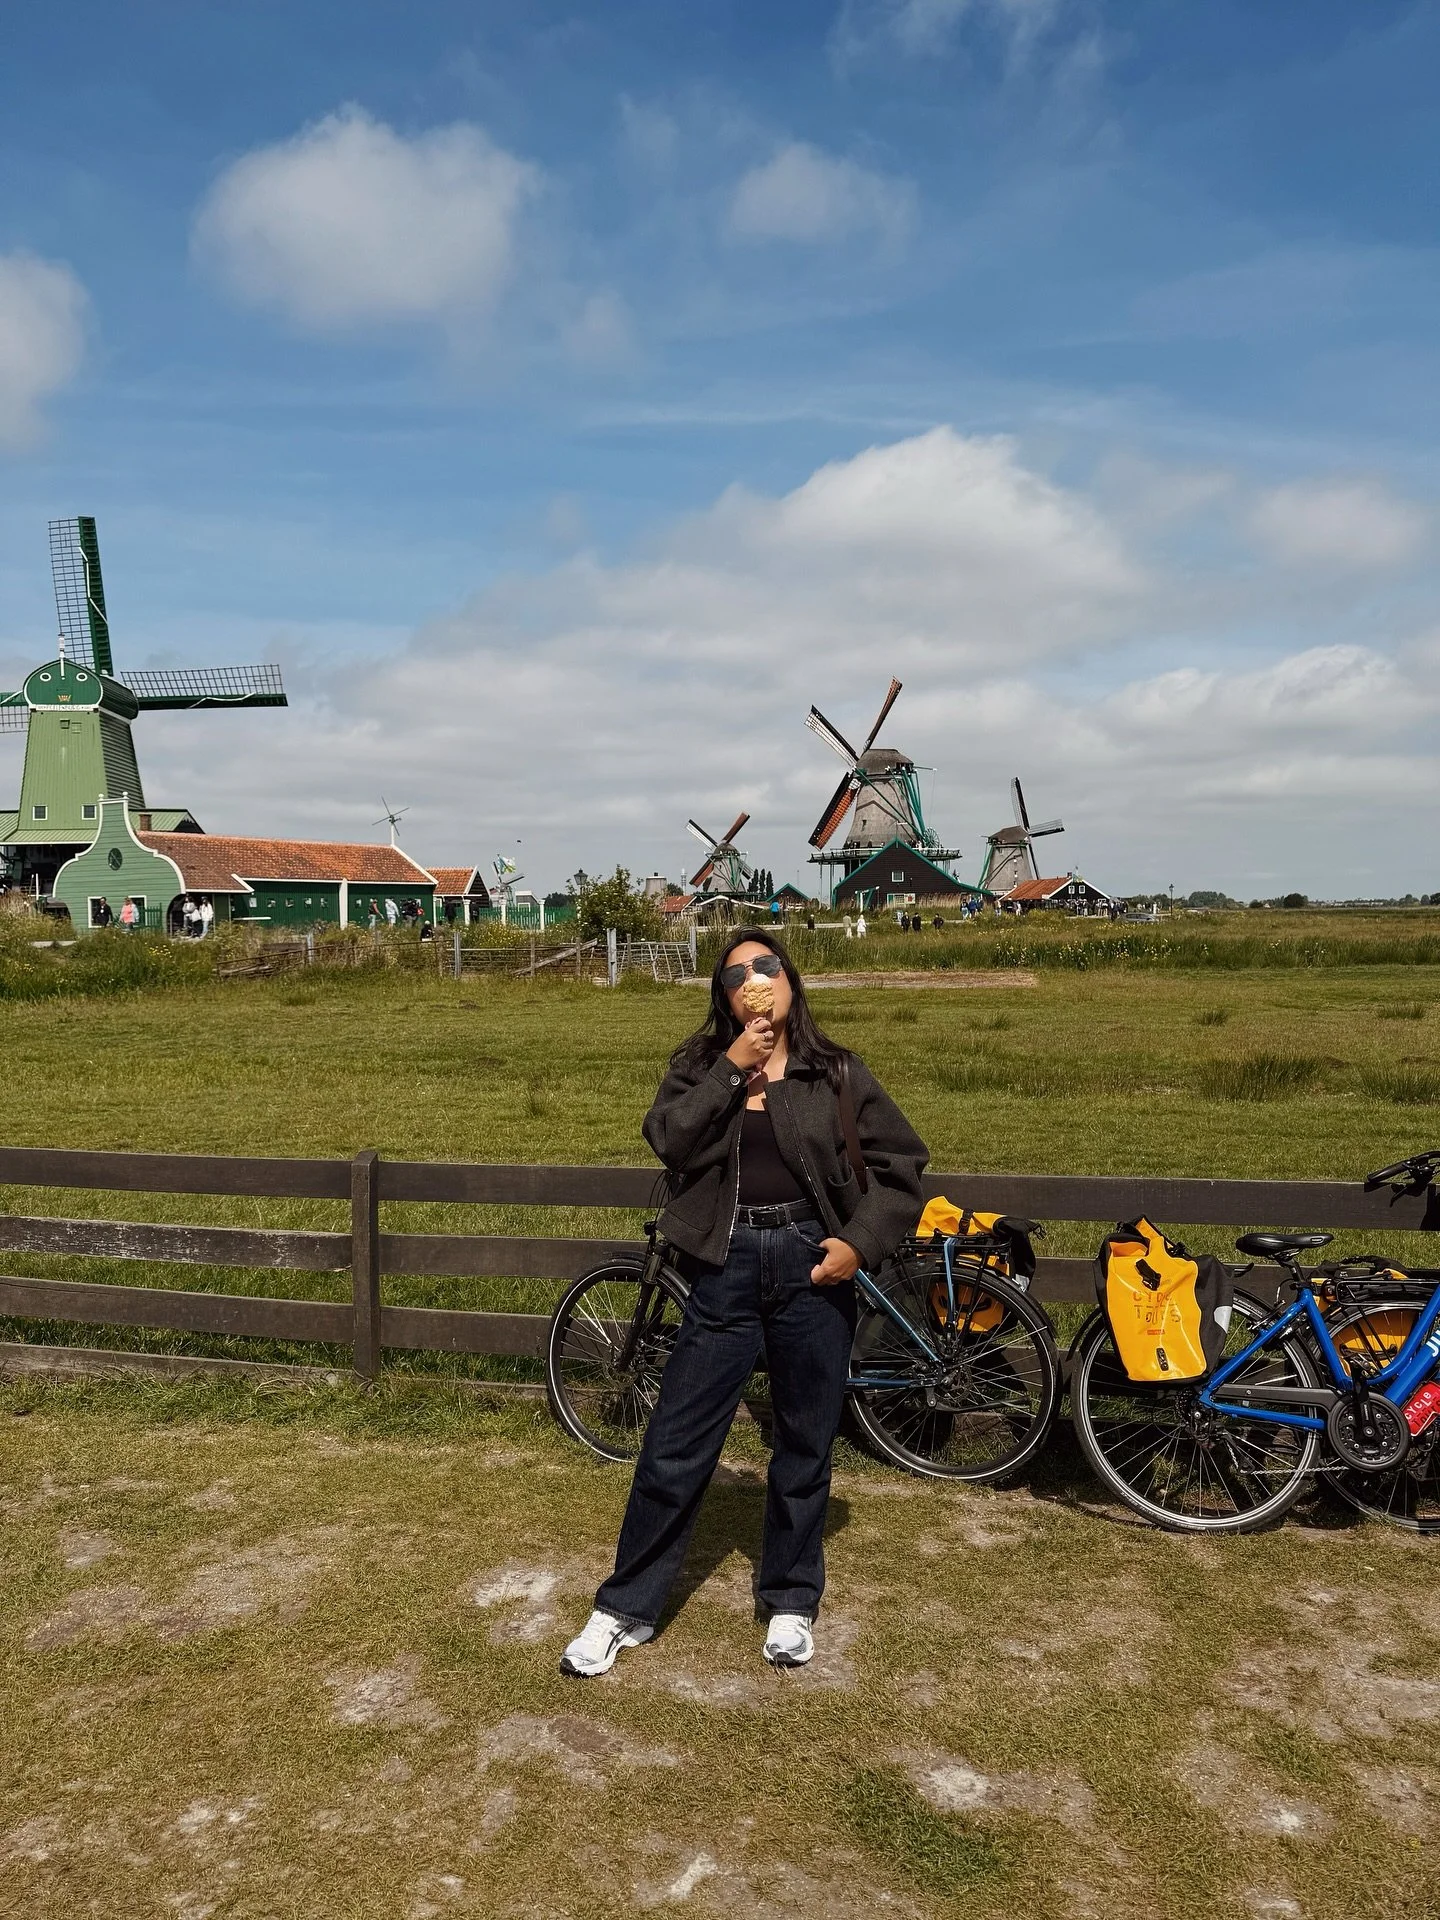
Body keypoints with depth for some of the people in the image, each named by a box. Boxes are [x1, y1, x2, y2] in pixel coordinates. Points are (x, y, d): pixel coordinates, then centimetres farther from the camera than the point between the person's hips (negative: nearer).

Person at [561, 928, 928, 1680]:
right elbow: (668, 1138, -11)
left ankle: (791, 1601, 33)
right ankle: (625, 1607, 21)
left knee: (804, 1445, 12)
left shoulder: (836, 1073, 2)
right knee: (675, 1444, 4)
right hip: (726, 1267, 0)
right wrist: (734, 1068, -16)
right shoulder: (699, 1066, 5)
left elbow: (901, 1160, 3)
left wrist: (860, 1241, -7)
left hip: (810, 1265, 0)